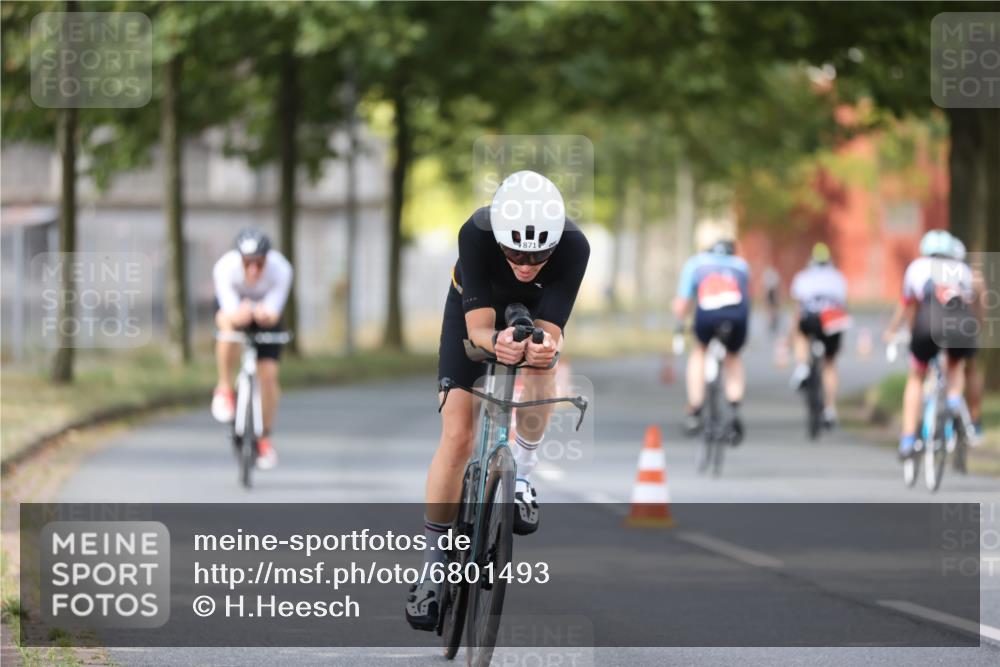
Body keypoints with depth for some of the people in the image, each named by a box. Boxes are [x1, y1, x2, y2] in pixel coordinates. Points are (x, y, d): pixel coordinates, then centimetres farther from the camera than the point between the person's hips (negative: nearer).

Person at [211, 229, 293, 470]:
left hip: (266, 312, 1)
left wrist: (266, 314, -57)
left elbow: (273, 315, -34)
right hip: (235, 305, -1)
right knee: (228, 325, -37)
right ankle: (224, 388, -16)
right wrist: (240, 315, -61)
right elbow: (231, 314, -38)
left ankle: (265, 438, 14)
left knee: (268, 374, -7)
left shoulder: (281, 270, -34)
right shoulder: (225, 268, -36)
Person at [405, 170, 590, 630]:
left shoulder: (573, 247, -38)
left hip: (535, 309, 2)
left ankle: (521, 476, 0)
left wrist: (544, 346, -63)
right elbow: (478, 324, -43)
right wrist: (495, 342, -65)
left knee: (541, 369, -29)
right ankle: (432, 571, -1)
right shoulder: (476, 233, -41)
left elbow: (550, 328, -40)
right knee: (457, 436, -10)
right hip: (475, 305, -2)